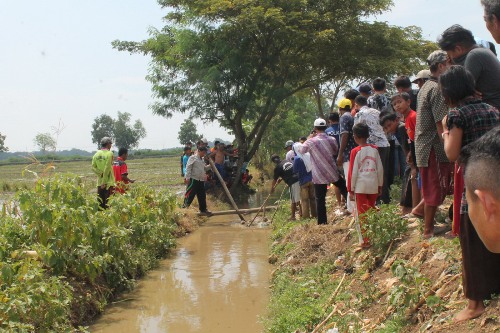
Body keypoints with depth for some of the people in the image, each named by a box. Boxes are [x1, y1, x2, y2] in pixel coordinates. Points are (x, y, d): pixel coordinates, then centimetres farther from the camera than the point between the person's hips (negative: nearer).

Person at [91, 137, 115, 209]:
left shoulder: (96, 154, 9)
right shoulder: (109, 153, -9)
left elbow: (93, 167, 2)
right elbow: (107, 168, -14)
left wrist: (101, 174, -5)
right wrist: (104, 182, -13)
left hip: (100, 182, 5)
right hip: (108, 182, -5)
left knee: (100, 203, 10)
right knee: (108, 202, -3)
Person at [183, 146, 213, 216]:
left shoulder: (202, 159, 19)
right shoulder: (193, 158, -6)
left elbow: (205, 168, 23)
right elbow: (188, 168, -12)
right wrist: (187, 178, -18)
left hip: (201, 180, 8)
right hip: (193, 180, -8)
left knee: (202, 196, 9)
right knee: (190, 194, -6)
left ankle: (203, 210, 15)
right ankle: (185, 205, 8)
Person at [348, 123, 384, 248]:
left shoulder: (356, 151, -9)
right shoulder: (374, 149, 2)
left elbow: (353, 172, -8)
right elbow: (380, 169, 5)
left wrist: (351, 189, -1)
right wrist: (380, 185, 16)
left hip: (360, 187, -4)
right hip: (373, 185, 4)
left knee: (362, 214, 2)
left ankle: (366, 241, 1)